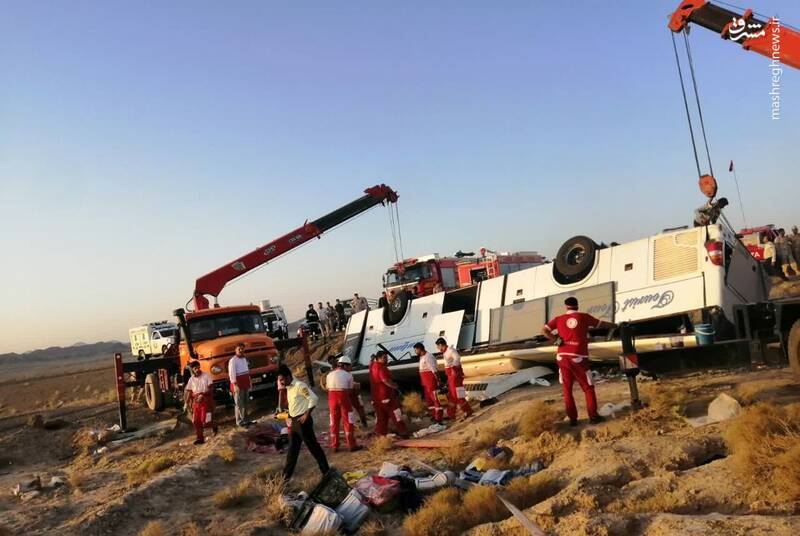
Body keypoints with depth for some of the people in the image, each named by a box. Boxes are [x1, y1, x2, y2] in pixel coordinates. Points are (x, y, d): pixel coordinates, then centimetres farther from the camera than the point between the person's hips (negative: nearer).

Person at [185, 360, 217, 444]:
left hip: (206, 400, -4)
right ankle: (200, 438, 13)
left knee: (205, 421, -7)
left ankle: (214, 426, 25)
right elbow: (189, 392, 10)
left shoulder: (206, 375, -5)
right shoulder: (191, 379, 7)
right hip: (196, 401, 4)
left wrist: (203, 394, -22)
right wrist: (187, 402, 1)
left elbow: (211, 388, -9)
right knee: (196, 421, 2)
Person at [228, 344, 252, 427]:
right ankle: (239, 421, 4)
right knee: (239, 404, -3)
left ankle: (245, 420, 21)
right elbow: (231, 373, -18)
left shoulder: (244, 359, 13)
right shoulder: (233, 360, -13)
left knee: (245, 403, 13)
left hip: (246, 384, 8)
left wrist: (249, 382, 19)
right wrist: (235, 384, -22)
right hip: (238, 384, -8)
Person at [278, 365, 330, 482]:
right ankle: (287, 474, 26)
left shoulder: (299, 386, -18)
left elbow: (314, 399, -21)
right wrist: (289, 415, 10)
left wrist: (306, 415, -19)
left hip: (302, 420, -9)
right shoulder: (288, 387, 10)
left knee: (313, 446, 0)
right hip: (294, 421, 9)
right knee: (293, 448, 16)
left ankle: (326, 471, 10)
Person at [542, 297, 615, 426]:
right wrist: (615, 326, 36)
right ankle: (593, 416, 10)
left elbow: (544, 330, 0)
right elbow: (602, 324, 19)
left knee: (567, 388, 11)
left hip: (563, 356, 2)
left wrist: (556, 340, -1)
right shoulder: (584, 317, 6)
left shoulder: (559, 319, 9)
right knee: (588, 387, 10)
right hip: (578, 357, -2)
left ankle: (572, 418, 12)